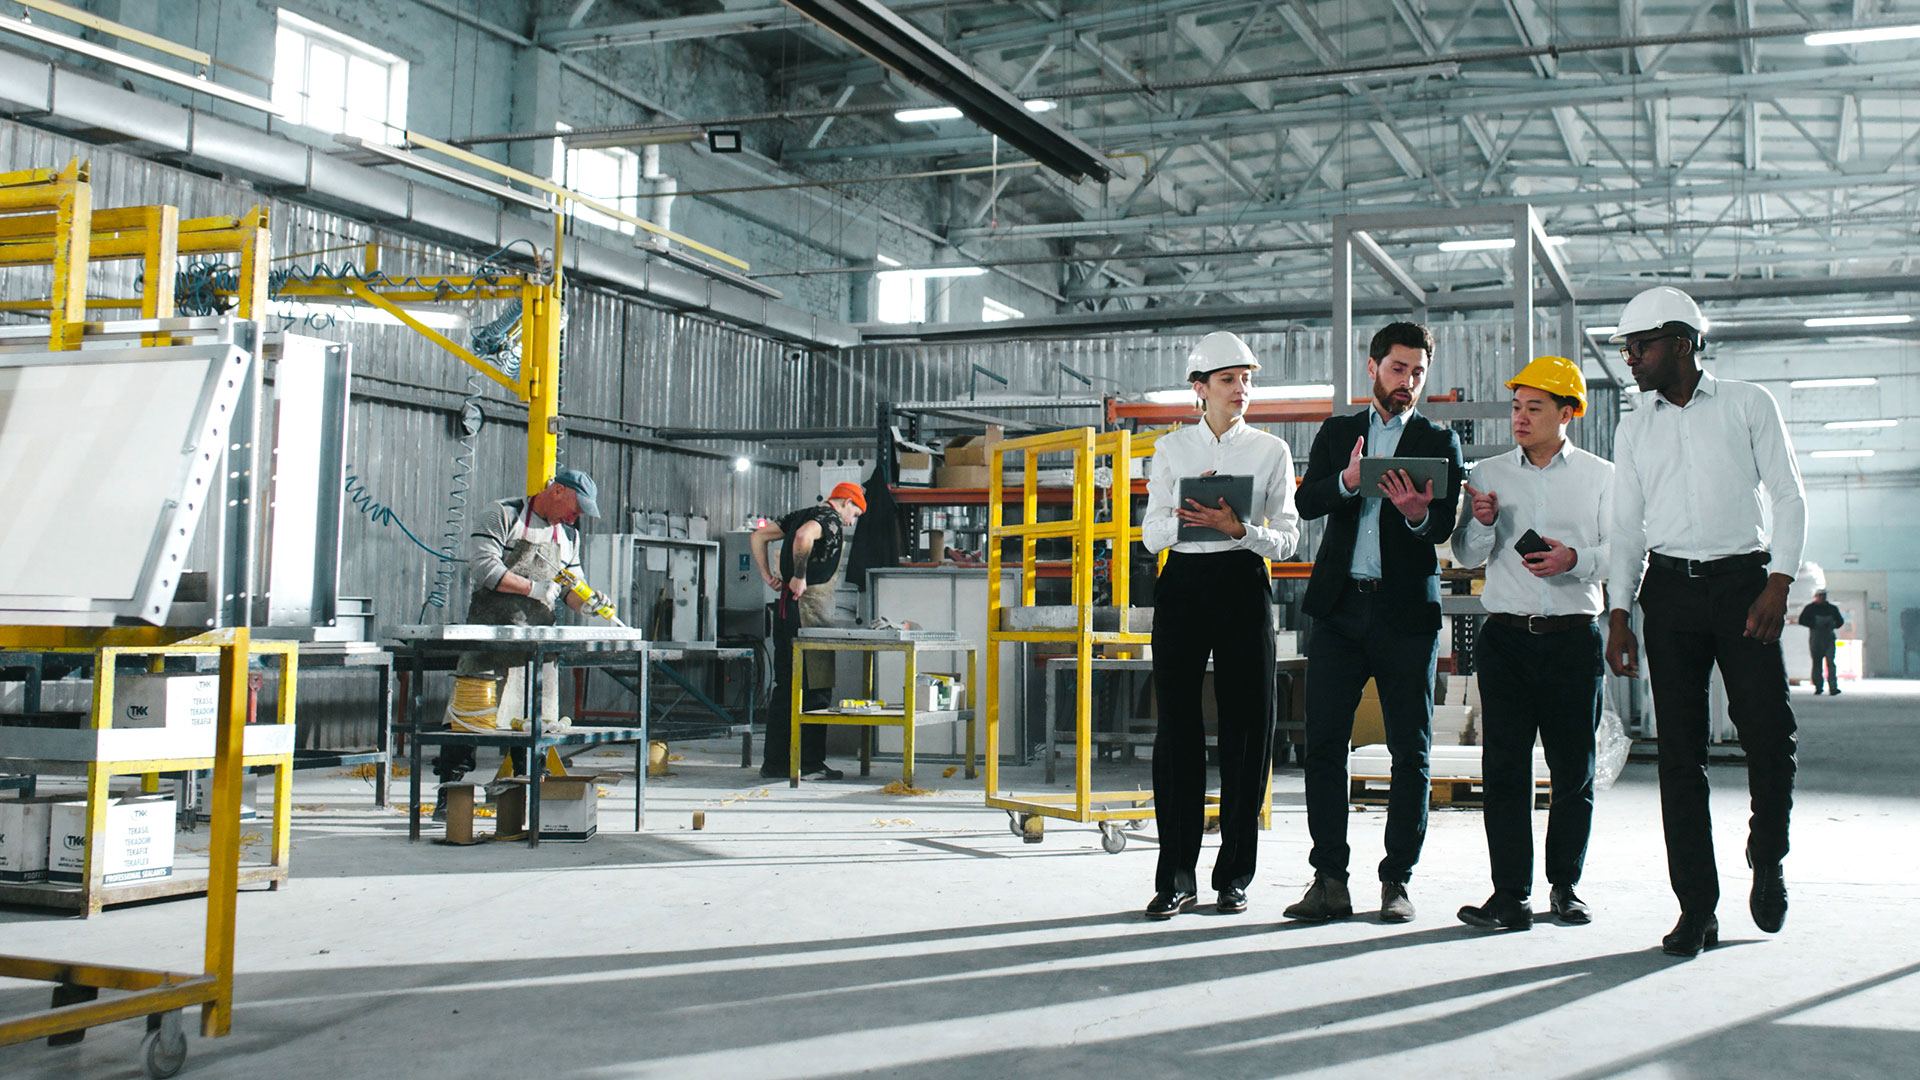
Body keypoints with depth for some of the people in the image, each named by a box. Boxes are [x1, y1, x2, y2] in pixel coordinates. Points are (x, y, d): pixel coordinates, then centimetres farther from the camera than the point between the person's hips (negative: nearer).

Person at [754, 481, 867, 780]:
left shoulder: (801, 514, 19)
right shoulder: (832, 519, -7)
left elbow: (758, 537, 22)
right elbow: (803, 537, -28)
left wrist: (768, 575, 16)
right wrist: (800, 577, -19)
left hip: (784, 606, 9)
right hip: (809, 609, -9)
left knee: (785, 686, 12)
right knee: (815, 688, -3)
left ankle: (774, 761, 14)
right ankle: (810, 764, -1)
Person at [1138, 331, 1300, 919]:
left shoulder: (1271, 450, 8)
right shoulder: (1171, 449, 11)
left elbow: (1287, 538, 2)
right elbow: (1151, 534, 6)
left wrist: (1238, 527, -17)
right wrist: (1186, 515, -14)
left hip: (1244, 587, 0)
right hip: (1182, 587, 1)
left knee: (1246, 727, -1)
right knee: (1177, 726, -1)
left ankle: (1233, 876, 9)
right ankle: (1177, 877, 5)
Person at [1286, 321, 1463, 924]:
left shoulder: (1439, 442, 10)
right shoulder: (1337, 434, 15)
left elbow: (1444, 526, -3)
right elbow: (1306, 501, -1)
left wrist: (1417, 512, -26)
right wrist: (1348, 480, -21)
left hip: (1406, 610, -1)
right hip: (1340, 608, 1)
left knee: (1411, 750, 1)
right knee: (1324, 744, -2)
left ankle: (1397, 880, 9)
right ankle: (1330, 880, 3)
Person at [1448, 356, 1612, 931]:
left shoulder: (1601, 476, 8)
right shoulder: (1489, 473, 11)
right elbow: (1467, 556, 10)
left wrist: (1575, 559, -16)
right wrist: (1481, 522, -11)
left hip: (1574, 639, -1)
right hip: (1505, 636, 1)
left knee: (1573, 767, 4)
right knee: (1504, 765, -5)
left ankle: (1565, 884, 17)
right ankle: (1511, 893, -4)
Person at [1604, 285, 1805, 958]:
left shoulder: (1747, 404, 6)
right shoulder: (1634, 429, 14)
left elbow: (1789, 497, 3)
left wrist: (1778, 583, -9)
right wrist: (1619, 613, 5)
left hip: (1744, 580, -2)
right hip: (1670, 587, 3)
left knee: (1769, 733, -10)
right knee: (1679, 750, -1)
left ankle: (1767, 861, 19)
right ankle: (1697, 908, 4)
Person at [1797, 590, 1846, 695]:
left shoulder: (1832, 608, 15)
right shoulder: (1810, 608, 6)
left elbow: (1840, 621, 24)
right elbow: (1801, 620, -2)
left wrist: (1833, 625, 1)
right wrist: (1815, 624, -13)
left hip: (1829, 638, 1)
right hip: (1815, 638, -1)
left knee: (1830, 662, -10)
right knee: (1817, 663, 2)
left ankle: (1833, 687, -16)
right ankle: (1818, 687, 9)